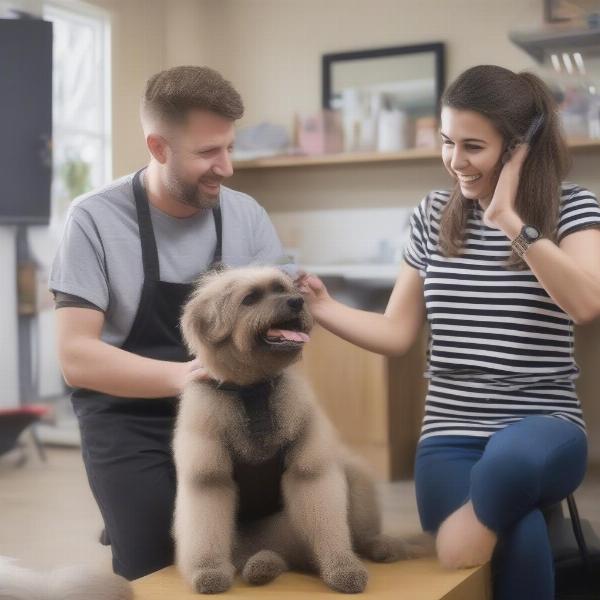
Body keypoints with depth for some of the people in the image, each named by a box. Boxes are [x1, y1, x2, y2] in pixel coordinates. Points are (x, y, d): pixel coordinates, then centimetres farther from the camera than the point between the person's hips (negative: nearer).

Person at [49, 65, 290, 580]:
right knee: (157, 571, -16)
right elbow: (76, 357, -16)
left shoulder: (246, 214, -1)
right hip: (129, 421, -3)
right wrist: (180, 375, -31)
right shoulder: (96, 220, -13)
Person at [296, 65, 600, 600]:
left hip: (545, 428, -1)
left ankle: (461, 547, -12)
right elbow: (396, 333, 8)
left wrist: (511, 222, -20)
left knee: (510, 458, -38)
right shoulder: (433, 216, 9)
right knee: (518, 538, -31)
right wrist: (320, 306, -5)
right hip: (450, 435, 1)